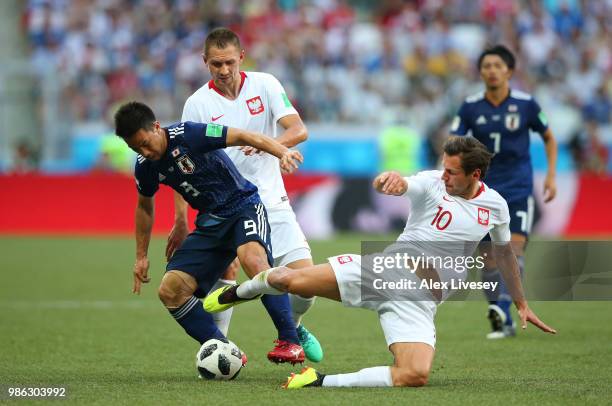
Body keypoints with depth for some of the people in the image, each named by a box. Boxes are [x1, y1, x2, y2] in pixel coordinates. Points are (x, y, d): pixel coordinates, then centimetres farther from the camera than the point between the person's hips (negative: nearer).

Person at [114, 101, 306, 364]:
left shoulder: (188, 135, -19)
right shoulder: (145, 167, 0)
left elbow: (242, 136, -23)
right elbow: (145, 206, 19)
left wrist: (282, 152, -39)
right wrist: (141, 257, 20)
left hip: (243, 206, -7)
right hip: (210, 222, 7)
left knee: (252, 258, -38)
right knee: (170, 291, -8)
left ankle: (290, 343, -34)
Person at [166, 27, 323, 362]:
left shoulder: (265, 85, 1)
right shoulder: (197, 104, -4)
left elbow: (299, 130, -9)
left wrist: (270, 143, -31)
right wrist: (180, 222, -7)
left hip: (271, 199, 2)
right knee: (226, 268, -25)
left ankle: (293, 329, 23)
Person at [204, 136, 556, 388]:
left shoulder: (495, 205, 7)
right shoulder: (432, 184, -3)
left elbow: (505, 252, 25)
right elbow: (390, 187, -22)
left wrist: (522, 304, 32)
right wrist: (389, 179, -47)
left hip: (417, 302, 2)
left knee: (415, 376, -27)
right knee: (289, 279, -15)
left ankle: (323, 382, -17)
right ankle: (240, 292, 23)